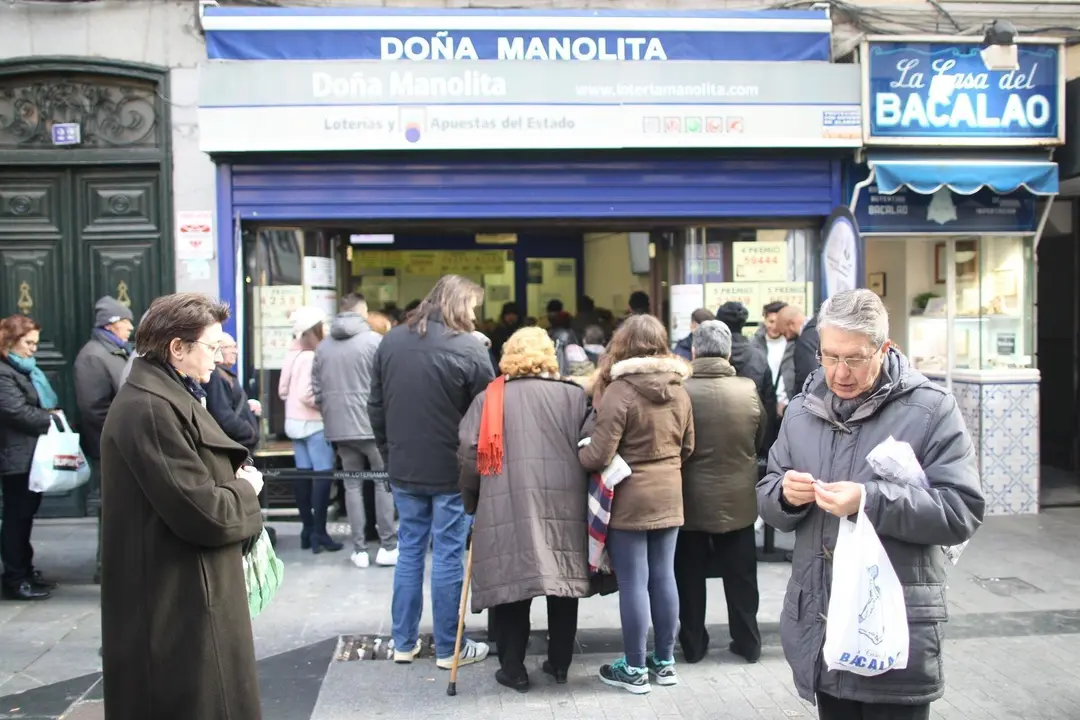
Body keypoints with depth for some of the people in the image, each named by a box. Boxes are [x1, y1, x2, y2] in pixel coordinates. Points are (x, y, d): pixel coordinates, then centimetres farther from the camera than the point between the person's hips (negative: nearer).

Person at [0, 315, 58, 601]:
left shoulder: (26, 369, 18)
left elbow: (40, 406, 22)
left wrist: (52, 416, 2)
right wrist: (52, 419, -11)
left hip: (32, 454, 10)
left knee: (25, 513, 15)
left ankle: (25, 571, 24)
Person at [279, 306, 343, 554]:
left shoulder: (292, 355, 10)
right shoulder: (311, 357, -18)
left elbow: (283, 390, 13)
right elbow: (306, 394, -23)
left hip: (295, 422, 9)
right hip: (313, 423, -9)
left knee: (304, 474, 11)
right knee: (323, 475, -5)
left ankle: (307, 529, 17)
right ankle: (319, 532, -4)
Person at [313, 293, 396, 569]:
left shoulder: (323, 346, 7)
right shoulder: (374, 340, -8)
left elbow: (317, 391, 8)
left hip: (339, 428, 4)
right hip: (372, 424, -4)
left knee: (352, 485, 10)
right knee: (384, 483, 7)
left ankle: (360, 549, 11)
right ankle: (387, 546, 8)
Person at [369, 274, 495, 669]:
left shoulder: (391, 341, 6)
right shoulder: (468, 347, -13)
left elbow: (376, 407, 11)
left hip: (403, 468, 5)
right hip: (451, 470, -5)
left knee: (409, 551, 15)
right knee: (448, 555, 4)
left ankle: (404, 642, 23)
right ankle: (448, 648, 14)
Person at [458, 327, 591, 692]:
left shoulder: (488, 399, 5)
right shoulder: (574, 396, 8)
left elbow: (469, 453, 0)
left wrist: (472, 501, 12)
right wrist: (582, 494, 14)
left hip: (506, 505, -1)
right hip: (563, 504, 2)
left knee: (510, 580, 7)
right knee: (563, 580, 14)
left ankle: (513, 669, 13)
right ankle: (560, 663, 25)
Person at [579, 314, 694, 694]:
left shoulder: (620, 389, -17)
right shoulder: (678, 389, 4)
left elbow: (599, 455, -18)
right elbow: (687, 447, 14)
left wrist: (574, 455, 1)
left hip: (629, 498, -6)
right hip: (668, 495, 6)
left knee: (633, 583, 2)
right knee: (663, 577, 13)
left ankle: (635, 669, 12)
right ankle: (665, 661, 24)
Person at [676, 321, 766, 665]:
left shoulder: (681, 391, -18)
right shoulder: (748, 390, -10)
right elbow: (759, 440, 4)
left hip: (691, 499, -2)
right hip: (738, 498, 2)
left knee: (690, 577, 12)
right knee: (740, 576, 15)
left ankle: (693, 644, 21)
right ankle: (748, 642, 24)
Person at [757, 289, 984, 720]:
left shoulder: (931, 409, -7)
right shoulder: (801, 411, 8)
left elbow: (961, 512, -13)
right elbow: (767, 502, 12)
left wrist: (870, 501, -25)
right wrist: (786, 495, -12)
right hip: (819, 625, 5)